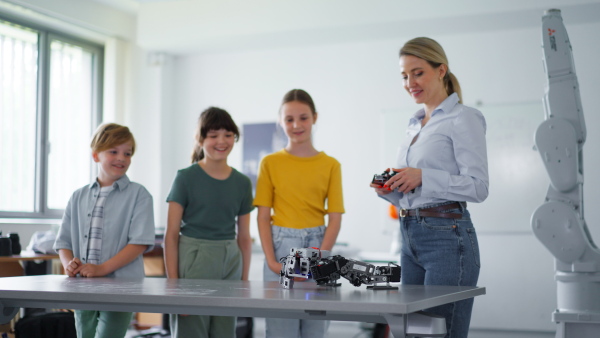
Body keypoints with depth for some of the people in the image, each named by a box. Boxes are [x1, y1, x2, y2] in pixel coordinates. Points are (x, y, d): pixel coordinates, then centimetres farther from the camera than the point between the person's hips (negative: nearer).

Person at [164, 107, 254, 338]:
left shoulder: (242, 183, 8)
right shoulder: (186, 178, -3)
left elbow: (244, 237, 13)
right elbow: (171, 234, -4)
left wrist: (245, 281, 8)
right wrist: (172, 281, -10)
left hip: (229, 263, 4)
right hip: (192, 261, -4)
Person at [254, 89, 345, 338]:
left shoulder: (330, 165, 4)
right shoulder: (270, 163, 5)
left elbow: (335, 219, 0)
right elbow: (263, 217, 2)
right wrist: (271, 260, -9)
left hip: (317, 245, 1)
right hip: (280, 246, 0)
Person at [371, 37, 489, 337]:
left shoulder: (464, 119, -5)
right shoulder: (414, 125, 19)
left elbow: (478, 187, -14)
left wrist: (423, 177, -21)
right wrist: (389, 190, 3)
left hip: (447, 237, -8)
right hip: (410, 238, 8)